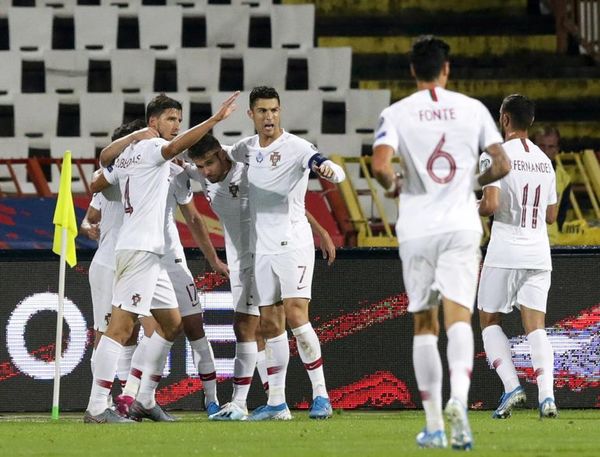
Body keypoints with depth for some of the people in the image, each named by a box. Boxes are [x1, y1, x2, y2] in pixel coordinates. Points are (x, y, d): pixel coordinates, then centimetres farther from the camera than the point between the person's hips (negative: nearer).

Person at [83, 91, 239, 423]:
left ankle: (145, 400, 18)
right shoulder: (151, 147, -8)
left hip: (149, 252, 11)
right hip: (140, 247, -11)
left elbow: (96, 186, 28)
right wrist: (215, 119, -35)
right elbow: (176, 146, -30)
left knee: (171, 322, 15)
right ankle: (96, 408, -16)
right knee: (121, 325, -13)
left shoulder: (128, 155, 19)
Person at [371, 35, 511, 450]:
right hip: (461, 227, 0)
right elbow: (502, 165, 1)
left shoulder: (396, 113, 1)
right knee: (458, 318, -8)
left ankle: (434, 425, 10)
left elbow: (380, 166, -14)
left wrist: (393, 186, 8)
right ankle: (458, 398, -35)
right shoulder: (473, 109, 4)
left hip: (417, 229, 0)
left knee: (424, 325, 10)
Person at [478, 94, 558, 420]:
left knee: (489, 321, 11)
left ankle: (511, 386, -5)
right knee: (535, 327, 1)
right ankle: (546, 393, -16)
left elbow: (491, 204, -17)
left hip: (505, 252, -5)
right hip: (538, 253, 5)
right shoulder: (544, 161, 12)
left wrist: (474, 210, 3)